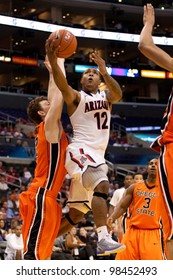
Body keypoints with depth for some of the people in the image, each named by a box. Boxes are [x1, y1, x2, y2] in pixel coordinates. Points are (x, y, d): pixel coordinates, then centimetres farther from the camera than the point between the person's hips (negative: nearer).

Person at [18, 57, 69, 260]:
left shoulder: (47, 129, 18)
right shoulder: (49, 125, -5)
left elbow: (54, 97, 27)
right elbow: (60, 94, -9)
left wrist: (53, 72, 26)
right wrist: (59, 66, 0)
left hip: (45, 197, 10)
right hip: (40, 197, -10)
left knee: (40, 253, 7)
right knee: (33, 251, -14)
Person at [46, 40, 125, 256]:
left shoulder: (105, 96, 13)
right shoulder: (76, 97, 1)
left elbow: (118, 95, -11)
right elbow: (63, 86, -22)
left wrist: (105, 72, -28)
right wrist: (53, 61, -40)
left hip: (98, 154, 6)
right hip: (80, 151, -6)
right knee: (102, 185, -32)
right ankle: (103, 238, -44)